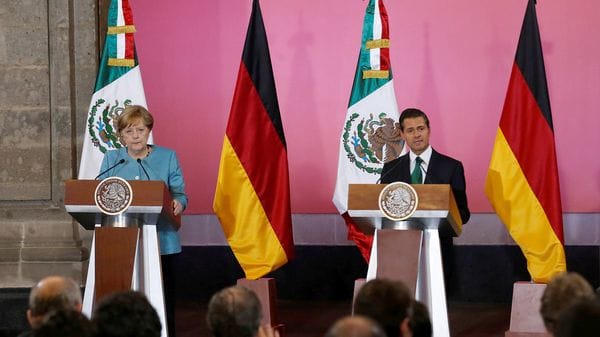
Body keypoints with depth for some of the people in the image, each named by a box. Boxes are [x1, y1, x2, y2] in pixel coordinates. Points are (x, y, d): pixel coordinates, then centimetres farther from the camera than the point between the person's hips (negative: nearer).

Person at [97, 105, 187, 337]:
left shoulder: (167, 157, 8)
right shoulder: (111, 160, 12)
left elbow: (180, 195, 5)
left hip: (160, 244, -1)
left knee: (163, 304, -2)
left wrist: (177, 204, -18)